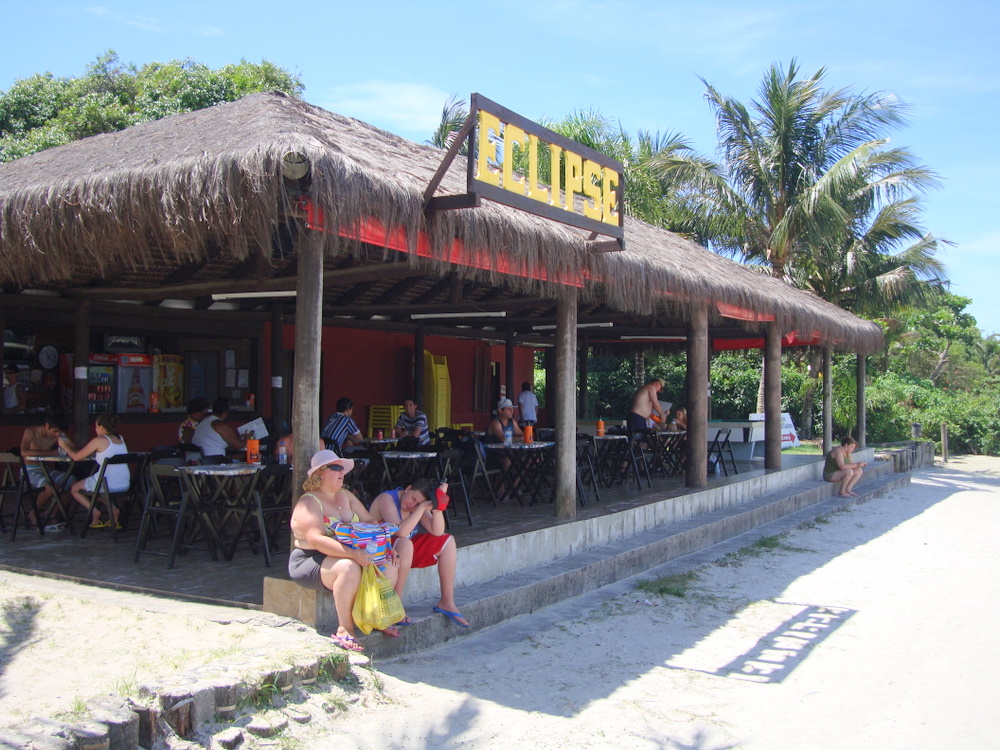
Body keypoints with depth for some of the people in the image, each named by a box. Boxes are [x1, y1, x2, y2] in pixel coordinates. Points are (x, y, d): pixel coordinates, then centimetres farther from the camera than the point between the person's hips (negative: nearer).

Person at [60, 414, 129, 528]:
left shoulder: (99, 440, -7)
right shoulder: (120, 438, 12)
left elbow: (76, 457, -1)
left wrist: (65, 447, 20)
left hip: (107, 483, -6)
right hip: (124, 485, 6)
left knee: (74, 488, 20)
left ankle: (95, 511, 2)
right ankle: (113, 509, 15)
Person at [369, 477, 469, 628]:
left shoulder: (418, 504, 0)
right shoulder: (387, 499, -22)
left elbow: (437, 532, -9)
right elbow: (400, 532, -36)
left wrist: (437, 506, -23)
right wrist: (421, 508, -33)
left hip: (406, 549, 8)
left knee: (447, 541, -1)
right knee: (404, 545, -39)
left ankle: (447, 602, 0)